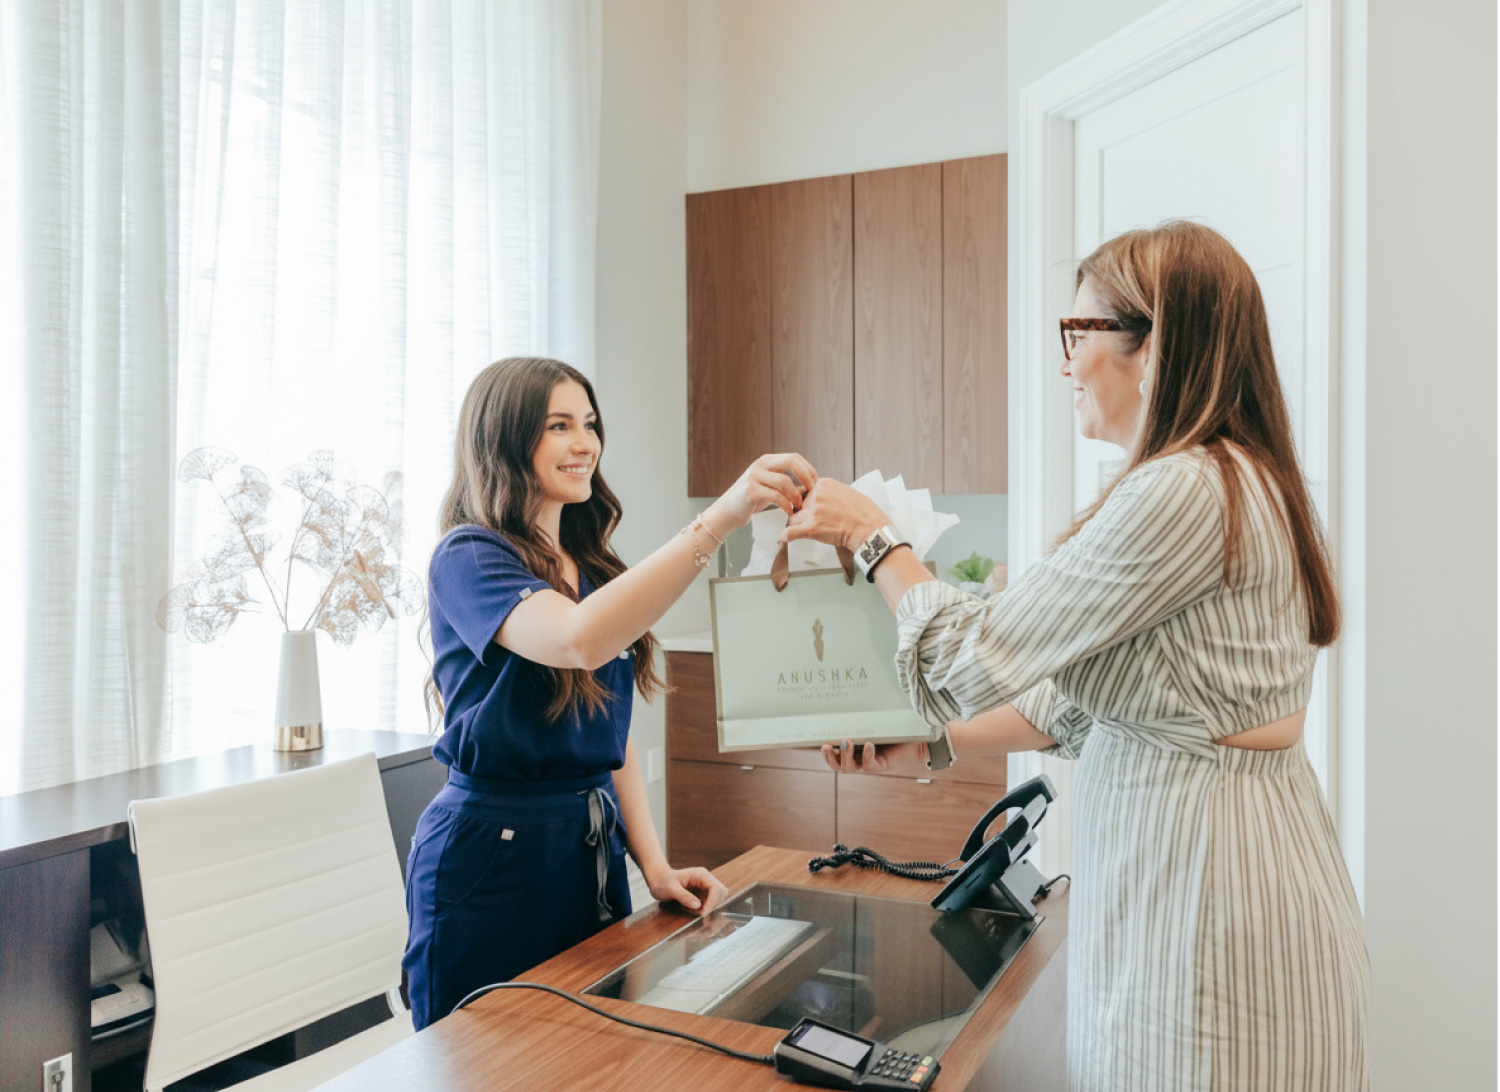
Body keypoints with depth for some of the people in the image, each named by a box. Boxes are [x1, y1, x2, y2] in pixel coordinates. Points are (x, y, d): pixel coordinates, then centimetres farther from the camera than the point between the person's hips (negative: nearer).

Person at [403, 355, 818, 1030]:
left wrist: (655, 866, 2)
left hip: (593, 849, 7)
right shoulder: (467, 557, -11)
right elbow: (578, 640, -33)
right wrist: (720, 518, -39)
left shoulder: (594, 570, 10)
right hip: (492, 855, -7)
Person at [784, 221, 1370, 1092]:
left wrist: (875, 539, -5)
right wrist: (931, 747, 10)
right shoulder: (1241, 479, 10)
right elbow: (1087, 699, 12)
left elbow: (976, 663, -19)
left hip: (1202, 879, -9)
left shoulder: (1185, 491, -23)